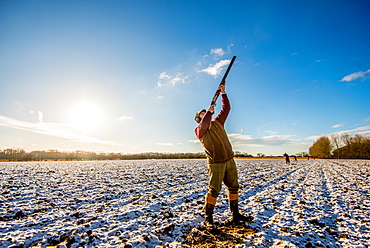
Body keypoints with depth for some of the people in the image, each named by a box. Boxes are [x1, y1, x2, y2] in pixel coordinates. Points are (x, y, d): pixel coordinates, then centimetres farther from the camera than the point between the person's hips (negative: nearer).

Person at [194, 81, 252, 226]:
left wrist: (223, 93, 2)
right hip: (215, 163, -5)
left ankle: (235, 215, 26)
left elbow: (226, 108, 9)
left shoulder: (217, 122, 14)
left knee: (233, 187, 11)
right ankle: (208, 217, 11)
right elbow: (204, 126, -24)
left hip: (229, 160, 6)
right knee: (214, 190, -5)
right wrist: (209, 111, -20)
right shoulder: (199, 130, 0)